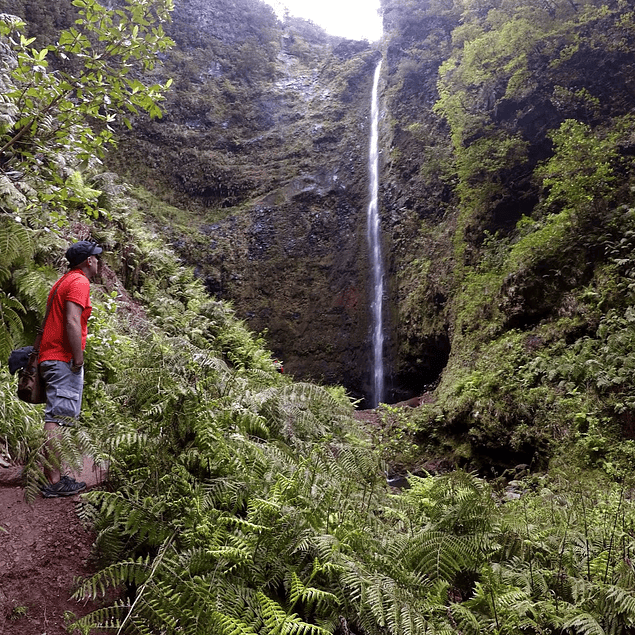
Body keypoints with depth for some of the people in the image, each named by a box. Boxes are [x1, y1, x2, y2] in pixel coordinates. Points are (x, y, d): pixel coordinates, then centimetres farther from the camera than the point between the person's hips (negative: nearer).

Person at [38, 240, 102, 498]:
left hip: (51, 358, 10)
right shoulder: (80, 282, -9)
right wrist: (78, 358, -18)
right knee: (57, 417, -10)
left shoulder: (64, 281, 22)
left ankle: (52, 475, 19)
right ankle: (54, 482, -8)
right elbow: (72, 322, -20)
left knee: (55, 417, 13)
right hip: (63, 360, -10)